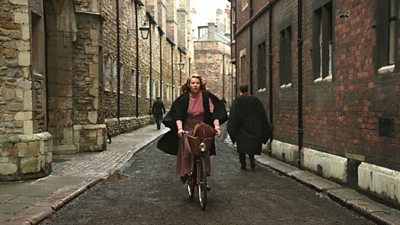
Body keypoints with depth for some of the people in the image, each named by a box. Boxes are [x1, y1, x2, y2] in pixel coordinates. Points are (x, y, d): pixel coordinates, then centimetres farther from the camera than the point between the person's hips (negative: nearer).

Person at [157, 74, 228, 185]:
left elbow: (213, 113, -6)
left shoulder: (206, 96, -5)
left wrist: (216, 126, -20)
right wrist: (180, 128, -23)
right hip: (187, 129, -1)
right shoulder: (184, 98, -6)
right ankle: (185, 172, 0)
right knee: (187, 150, -18)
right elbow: (178, 115, -9)